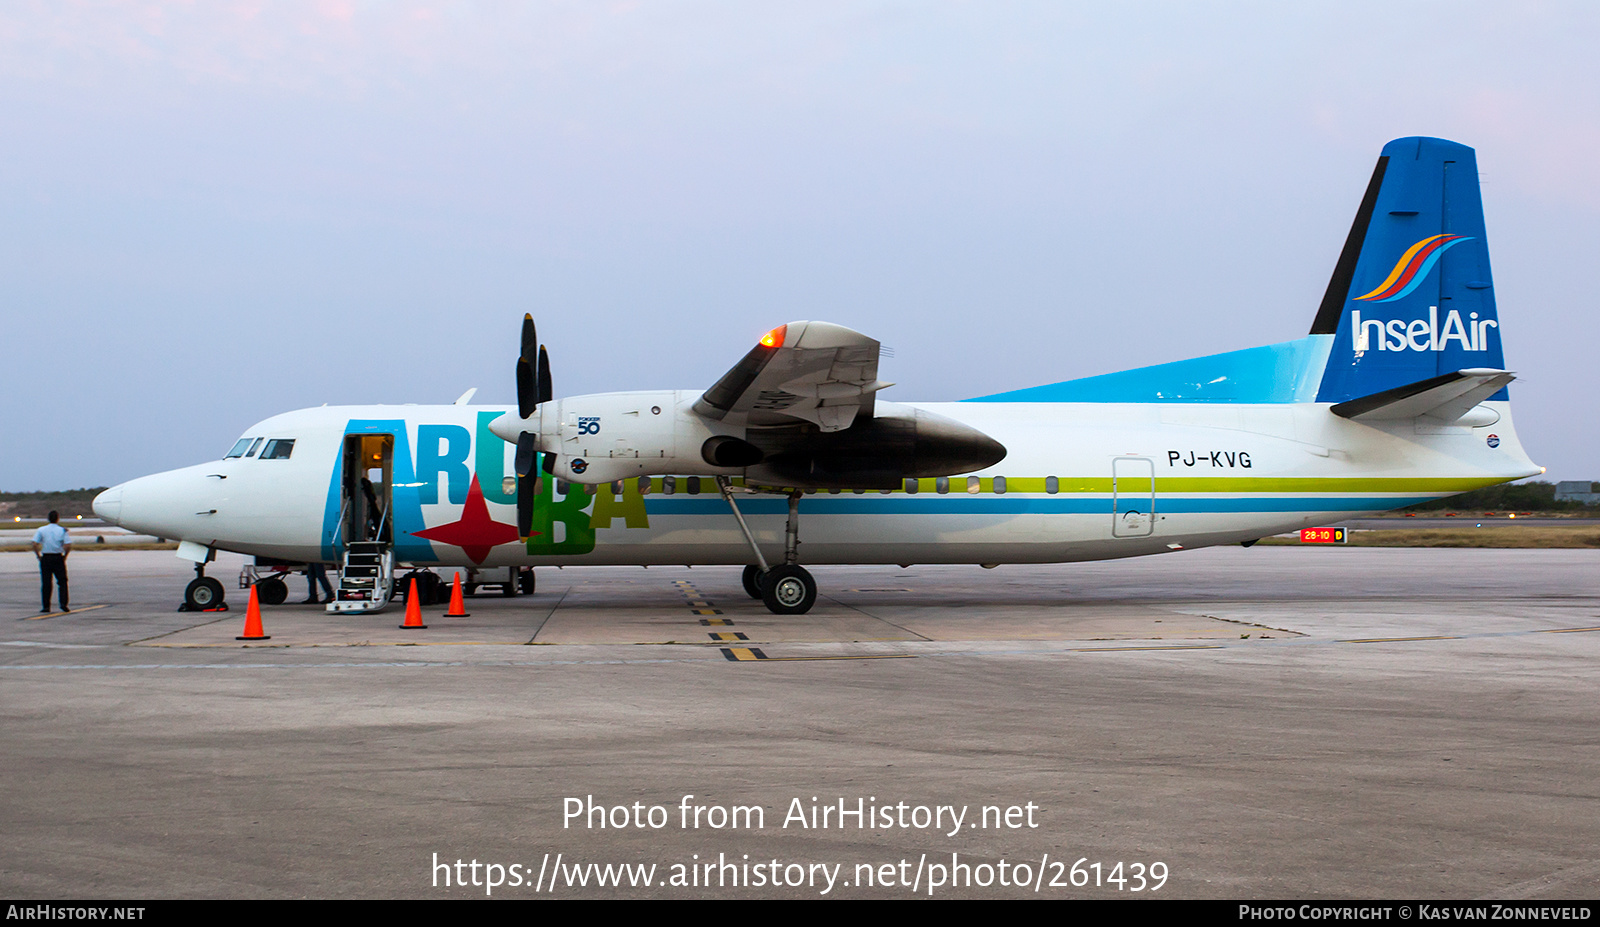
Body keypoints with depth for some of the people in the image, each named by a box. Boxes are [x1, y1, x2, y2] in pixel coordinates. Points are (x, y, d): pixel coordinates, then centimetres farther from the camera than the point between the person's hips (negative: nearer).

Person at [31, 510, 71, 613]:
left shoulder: (41, 530, 1)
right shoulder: (62, 531, -1)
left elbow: (35, 544, -8)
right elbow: (68, 546, -10)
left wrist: (38, 556, 2)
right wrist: (65, 556, 4)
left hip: (45, 558, 1)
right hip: (58, 558, -1)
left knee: (46, 583, 4)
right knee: (62, 581, 9)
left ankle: (46, 606, 3)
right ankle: (63, 603, -2)